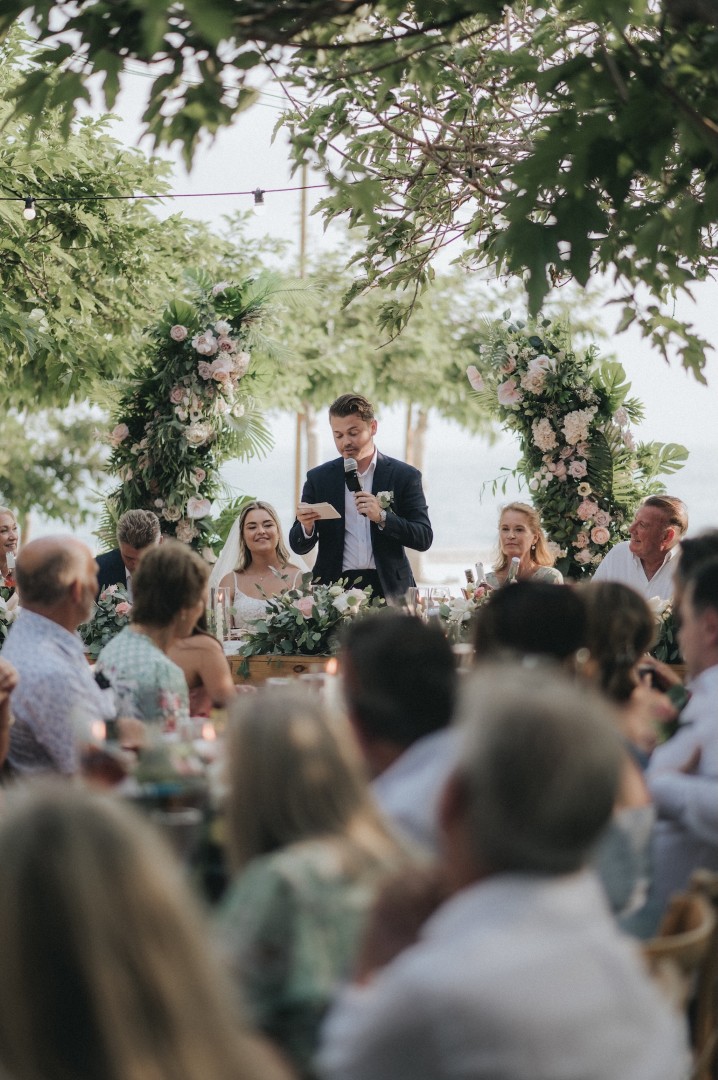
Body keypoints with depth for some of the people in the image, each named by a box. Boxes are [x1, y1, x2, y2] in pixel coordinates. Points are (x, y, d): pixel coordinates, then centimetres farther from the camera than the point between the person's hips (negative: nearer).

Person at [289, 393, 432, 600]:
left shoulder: (404, 475, 4)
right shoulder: (319, 478, 9)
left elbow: (424, 539, -1)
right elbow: (299, 546, 9)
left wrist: (382, 517, -15)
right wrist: (306, 526, -13)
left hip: (388, 590, -1)